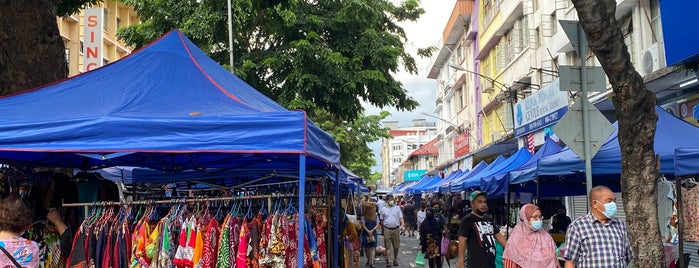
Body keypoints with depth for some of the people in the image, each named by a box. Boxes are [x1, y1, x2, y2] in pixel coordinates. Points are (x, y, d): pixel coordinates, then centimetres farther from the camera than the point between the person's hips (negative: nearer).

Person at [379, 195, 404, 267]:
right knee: (388, 246, -2)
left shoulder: (397, 208, 5)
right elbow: (382, 221, 9)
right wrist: (383, 230, 8)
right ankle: (388, 261, -2)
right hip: (387, 229, -1)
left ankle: (395, 260, 22)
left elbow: (401, 218, 2)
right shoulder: (383, 210, 4)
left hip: (396, 229, 1)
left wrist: (402, 224, -16)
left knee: (396, 246, 7)